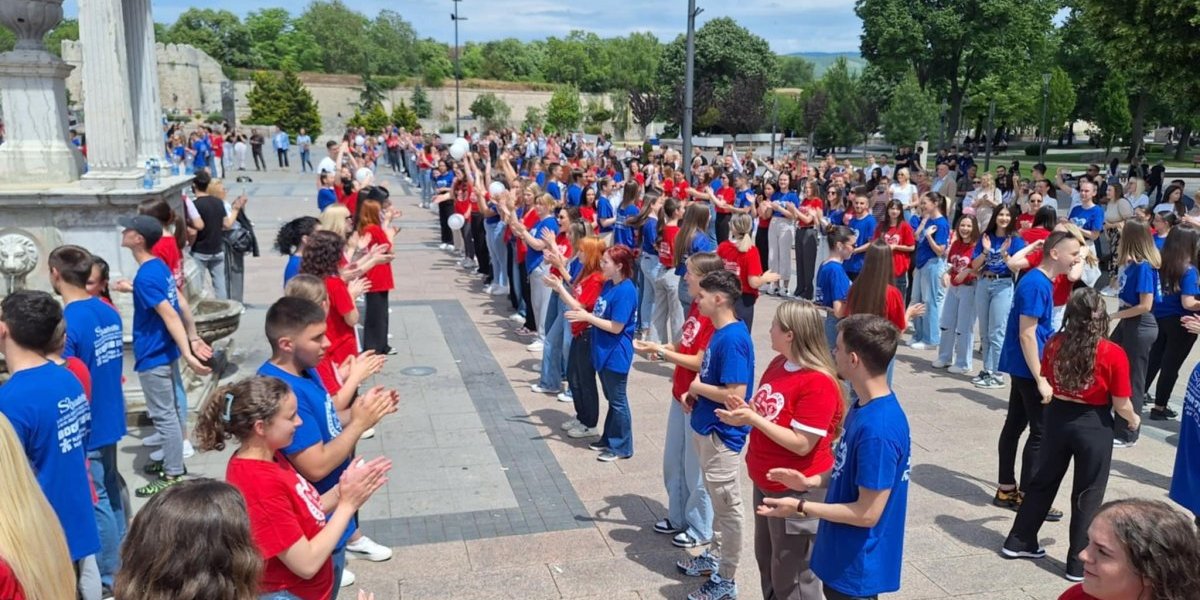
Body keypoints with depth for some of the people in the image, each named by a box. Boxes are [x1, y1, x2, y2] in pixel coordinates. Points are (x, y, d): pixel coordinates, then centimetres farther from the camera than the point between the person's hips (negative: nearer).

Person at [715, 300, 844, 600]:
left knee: (792, 574, 7)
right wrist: (745, 409, -8)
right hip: (765, 481, 9)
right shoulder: (778, 364, 2)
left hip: (797, 489, -9)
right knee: (767, 559, 24)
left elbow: (801, 444, -26)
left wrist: (752, 419, -26)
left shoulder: (818, 384, -25)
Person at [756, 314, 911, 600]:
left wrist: (800, 507, -20)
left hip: (858, 564, -9)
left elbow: (868, 513, -26)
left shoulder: (878, 429, -31)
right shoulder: (864, 406, 0)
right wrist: (811, 482, 1)